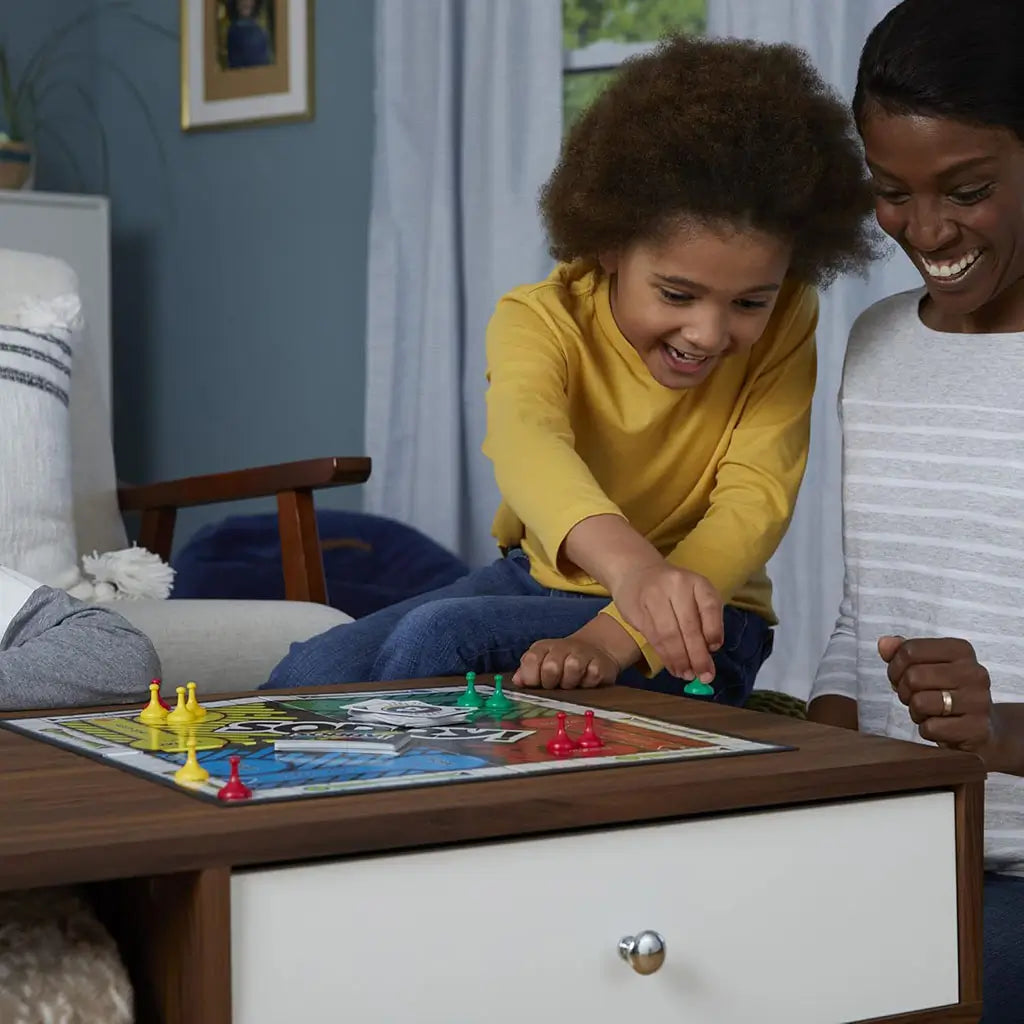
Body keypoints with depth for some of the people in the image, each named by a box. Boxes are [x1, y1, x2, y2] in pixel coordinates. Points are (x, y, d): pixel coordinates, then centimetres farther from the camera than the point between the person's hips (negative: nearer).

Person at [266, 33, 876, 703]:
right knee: (317, 672, -21)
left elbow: (756, 502, -25)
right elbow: (524, 435, -41)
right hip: (539, 580, 2)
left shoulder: (785, 327, -15)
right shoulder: (539, 319, -18)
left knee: (437, 636, -28)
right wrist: (631, 566, -64)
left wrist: (615, 637, -42)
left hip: (697, 632, -2)